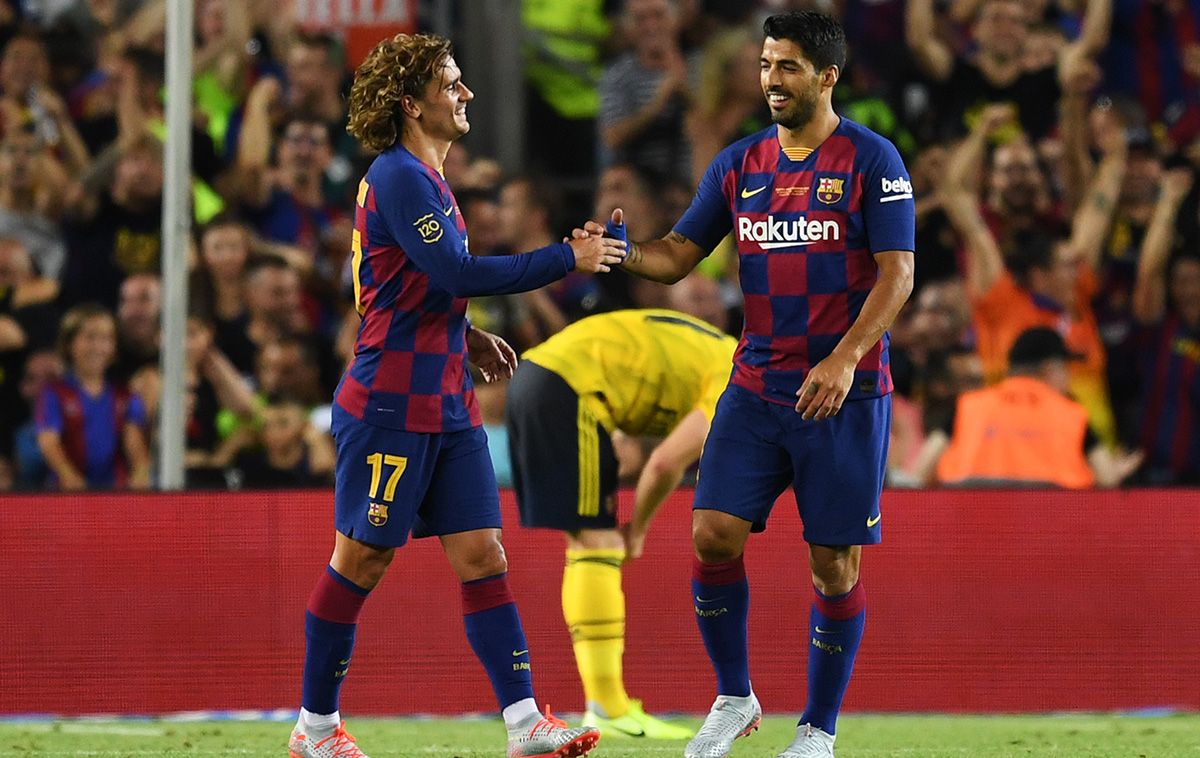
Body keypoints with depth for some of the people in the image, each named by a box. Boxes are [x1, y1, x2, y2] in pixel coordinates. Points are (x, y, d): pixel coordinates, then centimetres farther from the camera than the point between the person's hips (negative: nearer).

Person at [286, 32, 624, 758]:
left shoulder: (424, 178, 16)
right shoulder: (397, 177, -14)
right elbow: (456, 272, -23)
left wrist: (467, 338, 12)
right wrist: (567, 258, -18)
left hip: (446, 405, 9)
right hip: (391, 405, -9)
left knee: (482, 554, 0)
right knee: (363, 560, 0)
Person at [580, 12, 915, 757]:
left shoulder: (871, 160, -5)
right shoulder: (739, 163, 9)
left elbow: (897, 274, -9)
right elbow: (679, 255, 12)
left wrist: (844, 359, -21)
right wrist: (621, 250, -11)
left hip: (844, 393, -4)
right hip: (757, 388, 4)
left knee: (835, 561, -1)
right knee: (713, 535, -7)